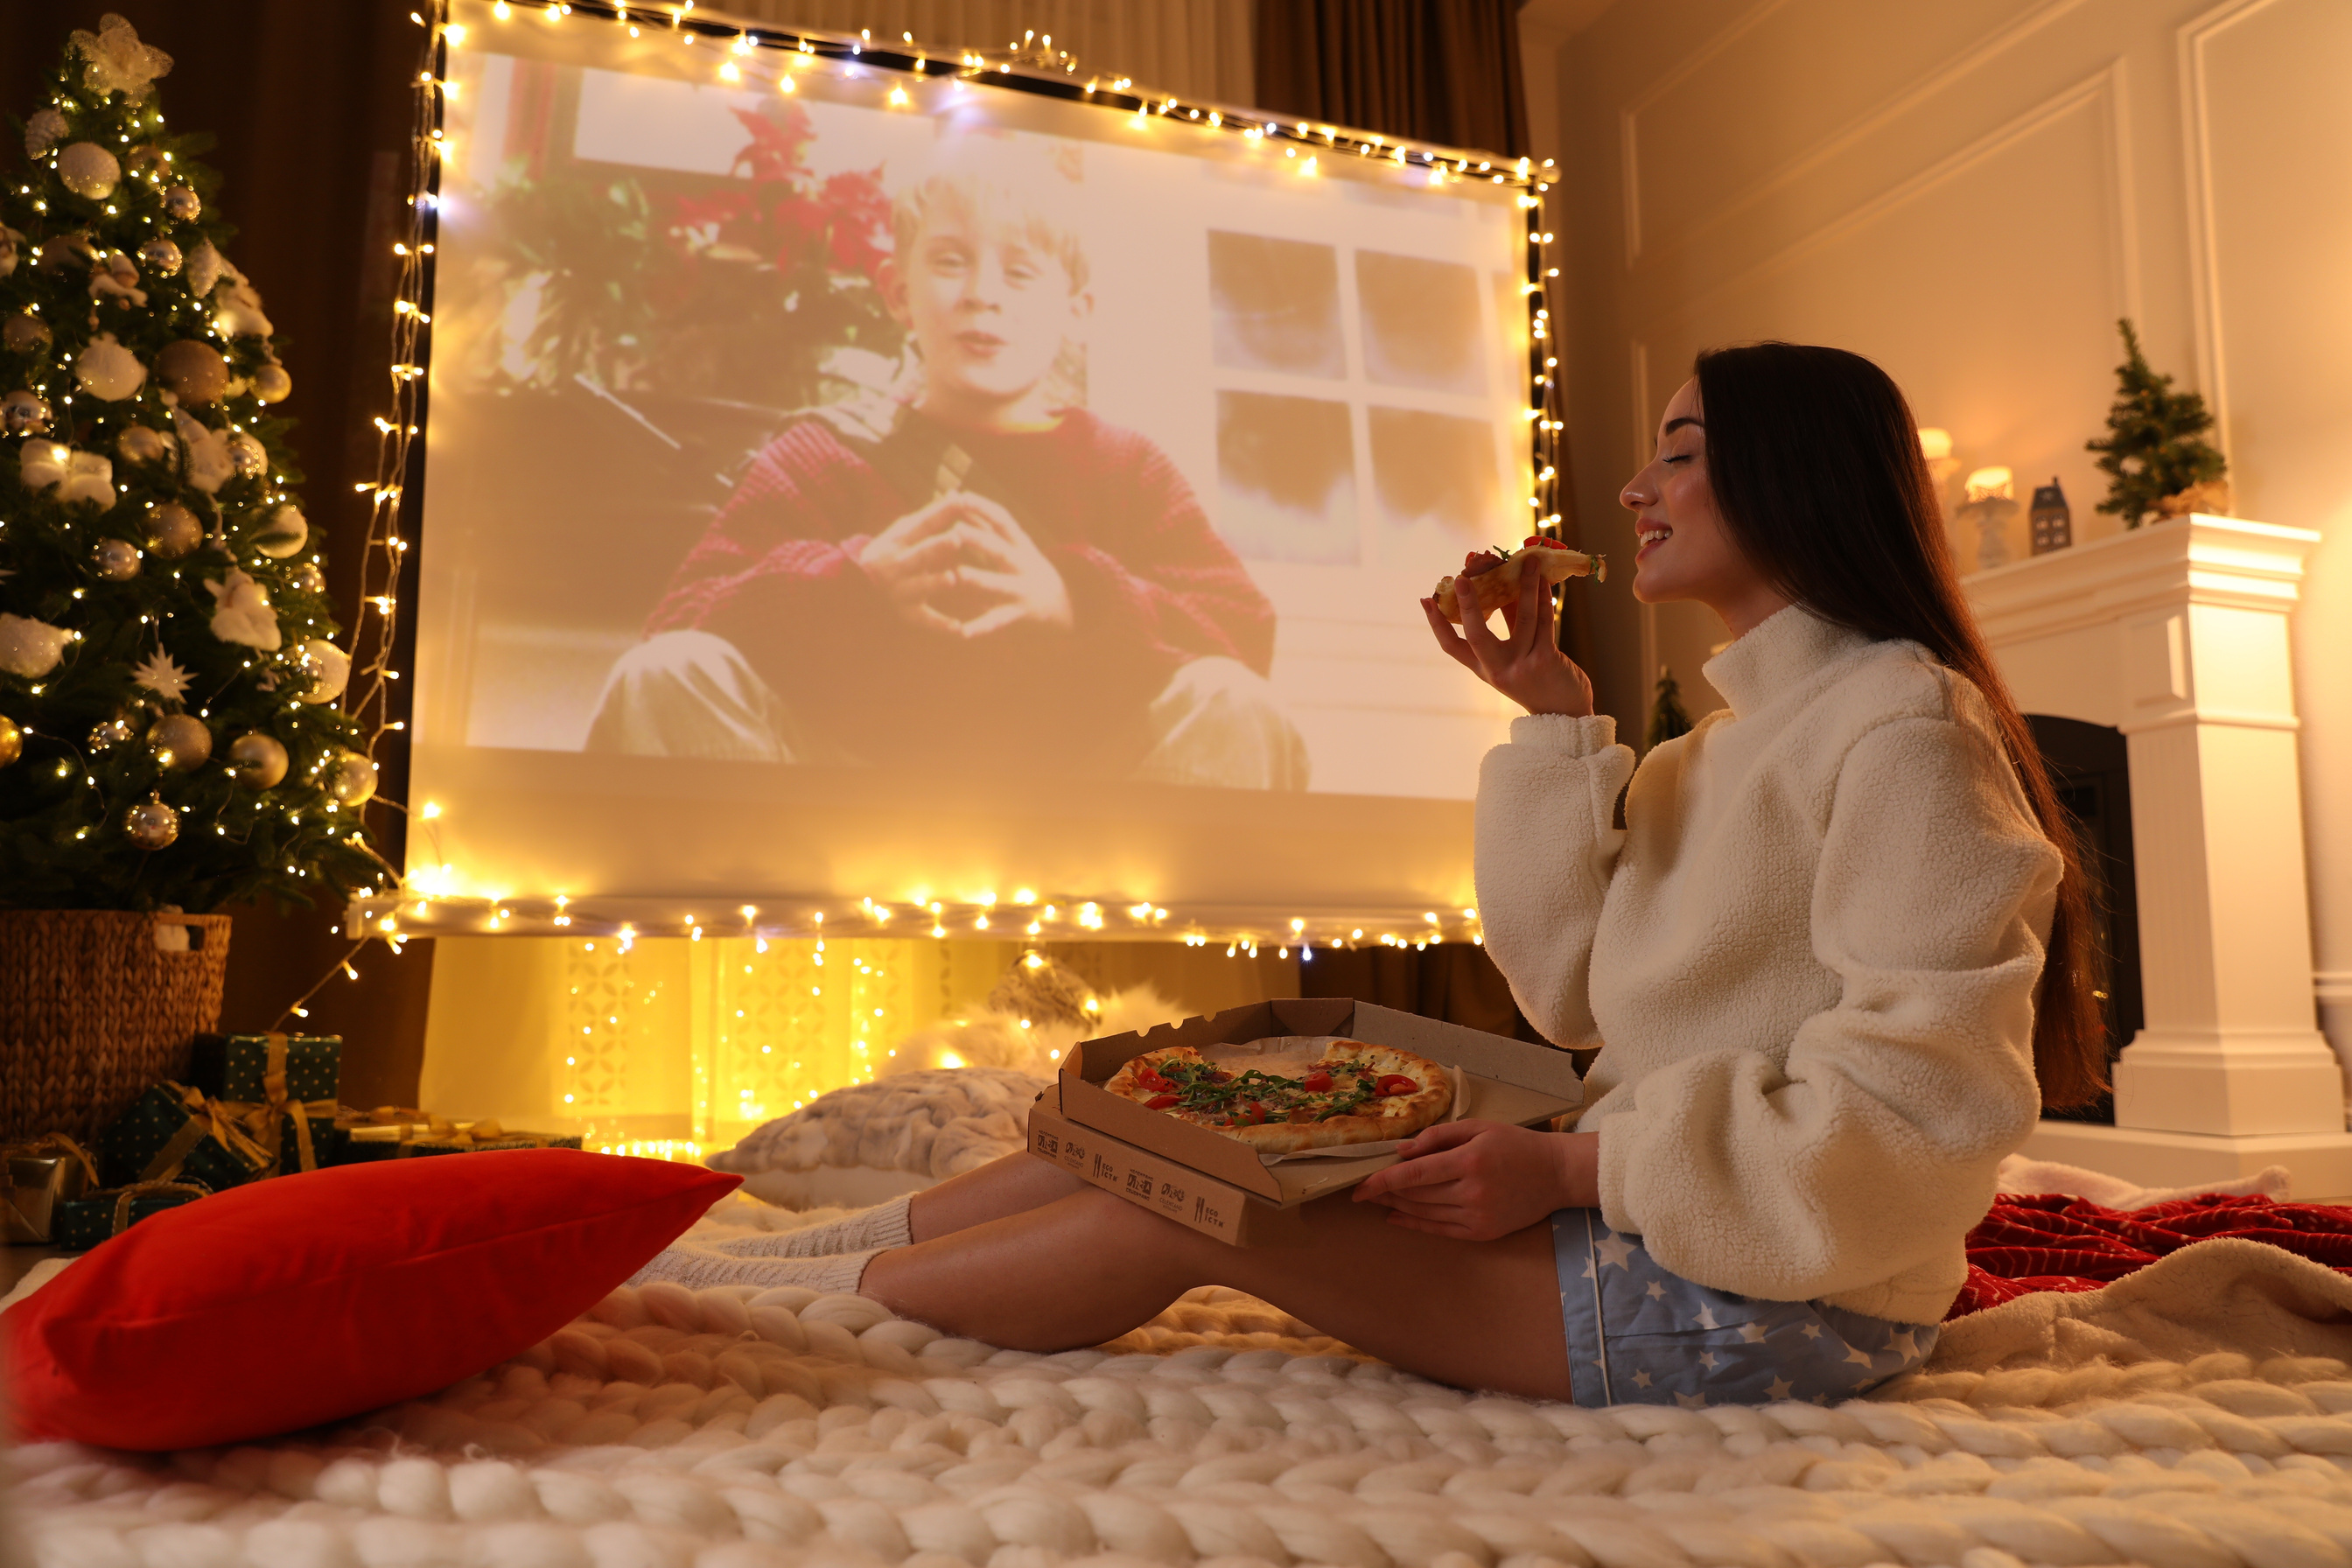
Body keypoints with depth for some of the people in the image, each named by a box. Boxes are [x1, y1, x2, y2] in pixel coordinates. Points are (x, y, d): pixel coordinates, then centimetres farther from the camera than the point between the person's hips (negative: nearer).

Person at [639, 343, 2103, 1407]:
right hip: (1649, 1218, 8)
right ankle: (823, 1242, 12)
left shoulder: (1908, 723, -13)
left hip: (1779, 1305, -8)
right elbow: (1574, 990, 6)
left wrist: (1576, 1168, -21)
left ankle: (819, 1287, 5)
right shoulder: (1736, 738, 15)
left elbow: (1925, 1099, -21)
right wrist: (1555, 720, 0)